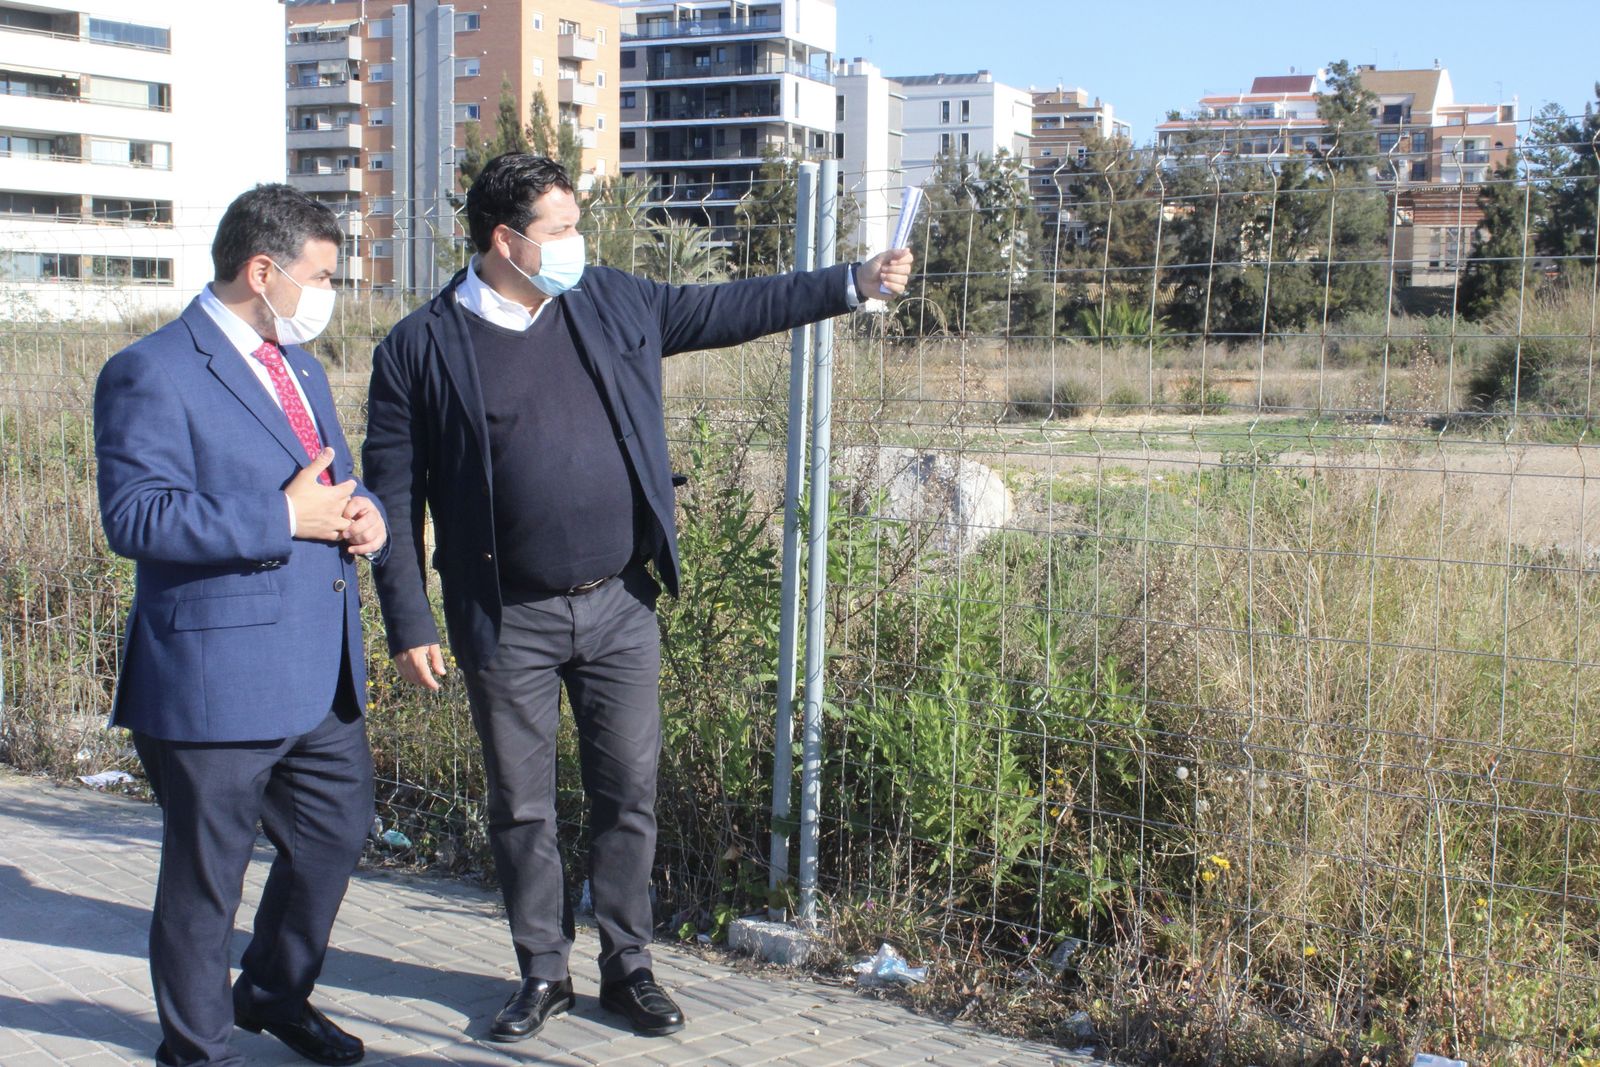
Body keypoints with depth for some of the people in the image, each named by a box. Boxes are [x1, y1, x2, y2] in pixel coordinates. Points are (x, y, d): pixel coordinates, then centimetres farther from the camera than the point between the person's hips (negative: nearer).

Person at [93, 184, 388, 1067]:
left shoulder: (298, 364, 16)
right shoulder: (152, 374, -12)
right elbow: (136, 517, -23)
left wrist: (364, 519, 2)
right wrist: (284, 520, -24)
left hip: (324, 677, 8)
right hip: (218, 680, -8)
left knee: (338, 836, 19)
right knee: (205, 874, 8)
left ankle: (276, 992, 43)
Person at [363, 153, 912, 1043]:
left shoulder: (611, 303, 4)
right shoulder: (420, 350, -7)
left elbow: (727, 309, 12)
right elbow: (393, 495, -5)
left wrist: (853, 284, 8)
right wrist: (410, 624, -8)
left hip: (620, 607, 3)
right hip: (508, 624, -3)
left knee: (629, 796, 9)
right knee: (523, 809, 9)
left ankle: (628, 968, 25)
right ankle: (543, 974, 27)